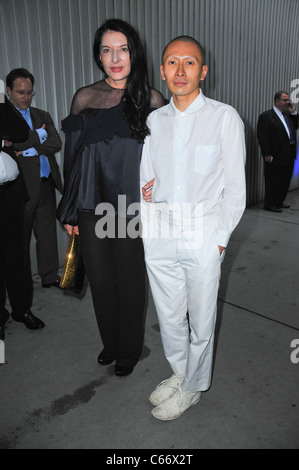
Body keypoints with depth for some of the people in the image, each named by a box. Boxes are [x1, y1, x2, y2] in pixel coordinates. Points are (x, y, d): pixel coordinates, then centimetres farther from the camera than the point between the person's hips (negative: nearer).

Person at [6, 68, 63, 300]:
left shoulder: (43, 116, 16)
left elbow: (56, 143, 1)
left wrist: (29, 150, -9)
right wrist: (38, 135, -7)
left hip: (46, 183, 5)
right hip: (21, 185, -4)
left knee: (47, 231, 10)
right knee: (21, 235, 4)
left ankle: (50, 275, 22)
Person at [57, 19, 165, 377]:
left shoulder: (151, 100, 0)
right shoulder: (84, 98, 4)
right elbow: (72, 155, 7)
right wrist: (69, 211, 6)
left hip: (131, 209, -2)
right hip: (91, 208, 2)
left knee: (129, 281, 10)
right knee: (100, 280, 13)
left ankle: (130, 350, 34)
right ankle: (110, 343, 38)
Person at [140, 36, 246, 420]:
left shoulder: (224, 118, -3)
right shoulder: (154, 120, 9)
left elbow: (235, 188, -4)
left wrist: (220, 239, -8)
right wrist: (145, 189, -5)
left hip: (203, 235, -4)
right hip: (159, 235, 4)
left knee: (200, 318, 9)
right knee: (168, 315, 16)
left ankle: (192, 387, 33)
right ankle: (180, 372, 40)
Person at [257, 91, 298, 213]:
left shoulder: (288, 115, 16)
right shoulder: (266, 116, -8)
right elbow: (262, 137, -14)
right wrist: (267, 154, -19)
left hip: (289, 155, 8)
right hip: (275, 156, -8)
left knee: (285, 180, 15)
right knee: (273, 181, 0)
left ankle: (279, 201, 29)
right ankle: (269, 204, 11)